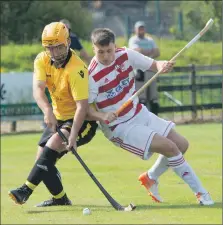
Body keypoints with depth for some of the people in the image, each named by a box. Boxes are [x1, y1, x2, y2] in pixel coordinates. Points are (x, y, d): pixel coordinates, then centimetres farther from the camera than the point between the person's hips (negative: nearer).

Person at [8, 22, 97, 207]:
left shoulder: (76, 69, -26)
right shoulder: (42, 60, -7)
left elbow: (82, 106, -31)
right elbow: (38, 89, -22)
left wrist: (73, 135, -43)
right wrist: (48, 111, -42)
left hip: (82, 121, -7)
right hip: (58, 118, 7)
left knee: (52, 145, -28)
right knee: (43, 159, 2)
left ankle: (26, 191, -33)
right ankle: (60, 198, 20)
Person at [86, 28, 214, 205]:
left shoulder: (126, 55, -8)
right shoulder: (93, 76, -22)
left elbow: (154, 65, -4)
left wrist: (163, 66, -28)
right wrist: (103, 115, -40)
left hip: (140, 114, 7)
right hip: (120, 127, -7)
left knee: (182, 145, 6)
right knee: (169, 147, -19)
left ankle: (151, 177, 29)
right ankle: (200, 193, -7)